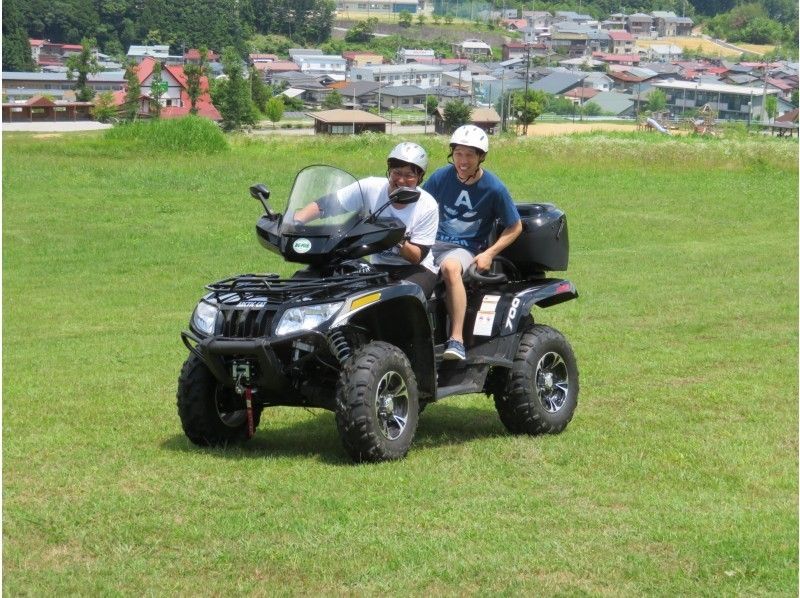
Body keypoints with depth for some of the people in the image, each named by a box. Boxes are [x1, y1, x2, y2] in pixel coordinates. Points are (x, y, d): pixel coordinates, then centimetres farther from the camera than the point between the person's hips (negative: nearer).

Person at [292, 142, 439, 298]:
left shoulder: (428, 206, -11)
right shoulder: (370, 188, -9)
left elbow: (417, 257, -11)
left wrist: (401, 243, -32)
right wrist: (293, 224, -26)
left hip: (416, 269, -2)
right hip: (379, 266, 2)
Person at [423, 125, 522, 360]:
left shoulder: (494, 188, -4)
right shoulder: (441, 177, 3)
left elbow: (515, 227, 4)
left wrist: (489, 254, -8)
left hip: (468, 248, -4)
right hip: (435, 242, 4)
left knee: (450, 267, -40)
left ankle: (457, 340, -43)